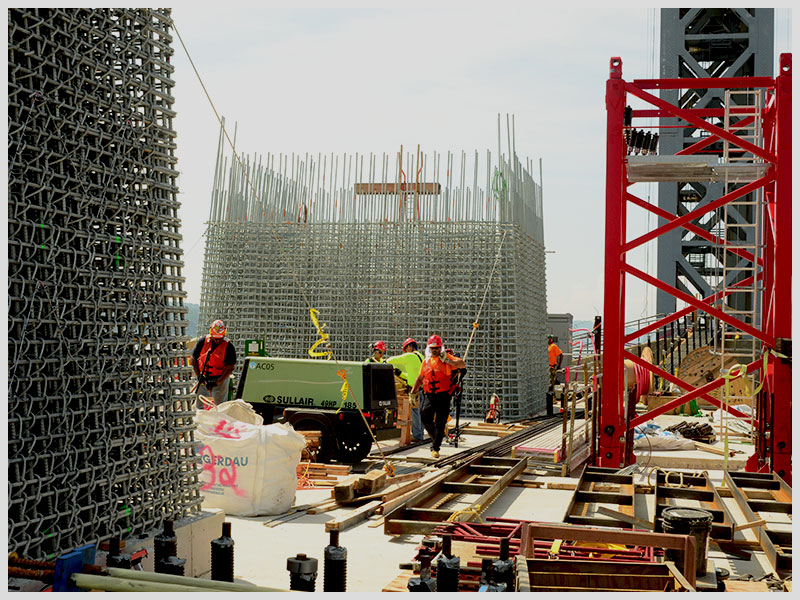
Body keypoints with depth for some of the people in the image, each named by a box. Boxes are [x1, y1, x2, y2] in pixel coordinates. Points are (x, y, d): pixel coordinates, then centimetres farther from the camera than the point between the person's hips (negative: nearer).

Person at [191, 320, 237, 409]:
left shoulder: (229, 347, -10)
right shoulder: (203, 342, -2)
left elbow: (230, 367, -12)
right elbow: (193, 358, 5)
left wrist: (217, 382, -17)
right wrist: (198, 375, -5)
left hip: (220, 380, -3)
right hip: (203, 379, 3)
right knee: (200, 407, 8)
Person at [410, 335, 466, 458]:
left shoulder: (446, 357, 2)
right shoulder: (426, 361, 16)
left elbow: (462, 364, -11)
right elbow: (420, 378, 27)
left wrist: (447, 360, -20)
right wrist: (413, 392, 22)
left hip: (443, 396, -4)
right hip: (429, 395, 4)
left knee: (440, 423, -2)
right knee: (426, 419, -3)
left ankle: (435, 448, 4)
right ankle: (435, 438, 24)